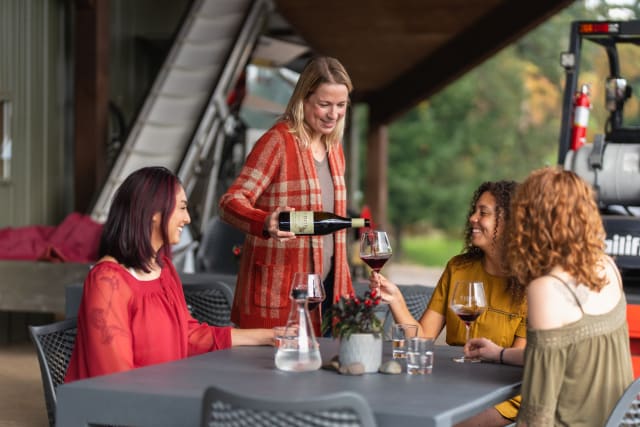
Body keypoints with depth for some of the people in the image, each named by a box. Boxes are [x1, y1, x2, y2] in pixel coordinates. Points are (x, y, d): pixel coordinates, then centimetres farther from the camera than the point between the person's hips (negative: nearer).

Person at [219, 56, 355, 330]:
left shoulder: (334, 148, 13)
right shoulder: (277, 142, -11)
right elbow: (231, 202, -19)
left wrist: (345, 292, 16)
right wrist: (266, 223, -39)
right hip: (278, 295, -7)